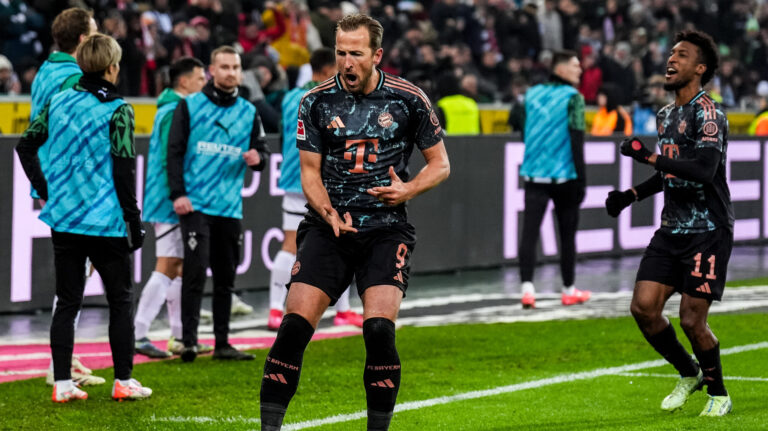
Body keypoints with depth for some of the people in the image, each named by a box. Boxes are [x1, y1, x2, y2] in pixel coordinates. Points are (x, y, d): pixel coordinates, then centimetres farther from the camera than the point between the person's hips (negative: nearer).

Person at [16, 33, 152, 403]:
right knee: (120, 300, 9)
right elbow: (123, 169, -13)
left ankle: (62, 383, 6)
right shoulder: (117, 110, -11)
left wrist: (44, 189, 16)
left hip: (63, 219, 5)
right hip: (106, 220, -5)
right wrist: (134, 220, -7)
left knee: (67, 302, 9)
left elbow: (25, 145, 8)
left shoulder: (58, 102, 5)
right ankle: (123, 381, 11)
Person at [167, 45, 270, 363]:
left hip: (230, 206, 4)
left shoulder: (248, 112, 12)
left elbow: (262, 150, 16)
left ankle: (222, 343, 15)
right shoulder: (190, 106, 2)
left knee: (226, 277, 8)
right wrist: (178, 193, -10)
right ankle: (189, 340, -9)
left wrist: (257, 158, -9)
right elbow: (174, 151, -1)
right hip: (195, 204, -4)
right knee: (195, 272, -12)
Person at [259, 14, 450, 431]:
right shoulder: (316, 101, 2)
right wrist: (330, 215, -13)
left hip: (386, 229, -1)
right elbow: (310, 172, 5)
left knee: (379, 329, -18)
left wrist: (408, 189, -11)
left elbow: (440, 164, 8)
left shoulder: (408, 99, -1)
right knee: (294, 325, -13)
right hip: (328, 226, 1)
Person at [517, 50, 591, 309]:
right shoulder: (572, 97, -6)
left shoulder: (532, 94, 9)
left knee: (529, 233, -5)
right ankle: (569, 291, 20)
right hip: (564, 176, -3)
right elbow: (577, 138, -11)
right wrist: (581, 179, -9)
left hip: (534, 176, 3)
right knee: (567, 234, 10)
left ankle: (527, 287, -21)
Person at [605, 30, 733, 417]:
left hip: (708, 232, -8)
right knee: (643, 307, -3)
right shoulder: (666, 115, 14)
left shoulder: (707, 113, -13)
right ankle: (689, 375, 19)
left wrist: (648, 156, -29)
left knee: (692, 320, -9)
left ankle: (718, 393, 14)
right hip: (671, 229, 8)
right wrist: (631, 195, 17)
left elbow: (704, 170, -27)